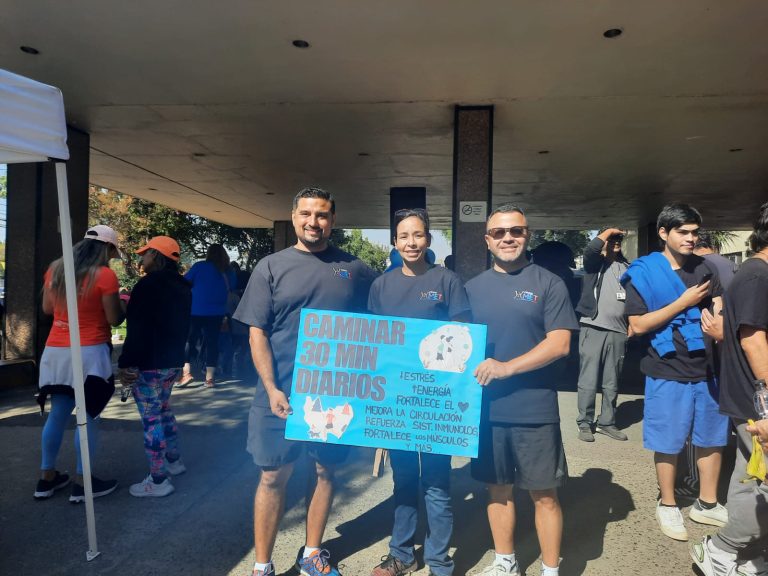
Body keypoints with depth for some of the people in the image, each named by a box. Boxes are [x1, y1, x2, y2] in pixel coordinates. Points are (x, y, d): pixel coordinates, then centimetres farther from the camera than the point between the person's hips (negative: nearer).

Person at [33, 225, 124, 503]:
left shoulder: (55, 269, 6)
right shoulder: (104, 275, -13)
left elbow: (47, 308, 17)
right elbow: (114, 319, -9)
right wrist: (122, 304, 9)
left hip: (55, 351, 7)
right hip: (89, 353, -7)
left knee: (57, 415, 16)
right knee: (88, 417, 2)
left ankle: (47, 477, 26)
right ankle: (82, 483, 8)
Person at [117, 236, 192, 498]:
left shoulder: (149, 284, -15)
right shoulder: (181, 286, 12)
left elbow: (137, 329, -20)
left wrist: (126, 364, -17)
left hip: (149, 363, -9)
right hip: (172, 360, 9)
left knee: (151, 418, -3)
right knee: (163, 409, 23)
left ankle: (158, 481, 3)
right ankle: (174, 461, 33)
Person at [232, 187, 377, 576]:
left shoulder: (354, 270, 3)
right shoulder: (271, 267, -1)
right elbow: (257, 332, -3)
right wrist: (271, 389, -12)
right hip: (282, 394, -1)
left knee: (325, 471, 13)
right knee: (273, 477, 7)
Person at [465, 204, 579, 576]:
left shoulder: (548, 284, -3)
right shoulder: (473, 288, 9)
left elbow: (559, 344, -10)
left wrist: (507, 367, -20)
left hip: (535, 410, -3)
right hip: (486, 407, 4)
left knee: (544, 493, 7)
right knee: (497, 488, 15)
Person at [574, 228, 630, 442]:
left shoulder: (626, 267, 16)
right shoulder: (595, 262, 3)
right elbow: (591, 248, -21)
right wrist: (608, 231, -6)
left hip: (618, 331, 5)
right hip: (593, 328, -5)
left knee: (612, 383, 11)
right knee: (588, 381, -2)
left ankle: (607, 422, 21)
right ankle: (585, 423, 7)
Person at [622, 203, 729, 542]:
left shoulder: (704, 269, 7)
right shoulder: (643, 273, -10)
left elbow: (718, 309, 7)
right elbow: (638, 325, -15)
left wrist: (719, 326, -17)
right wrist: (685, 302, -17)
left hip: (706, 368, 6)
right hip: (668, 372, -5)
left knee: (712, 438, 16)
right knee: (668, 444, 6)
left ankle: (706, 504, 34)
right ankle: (667, 505, 25)